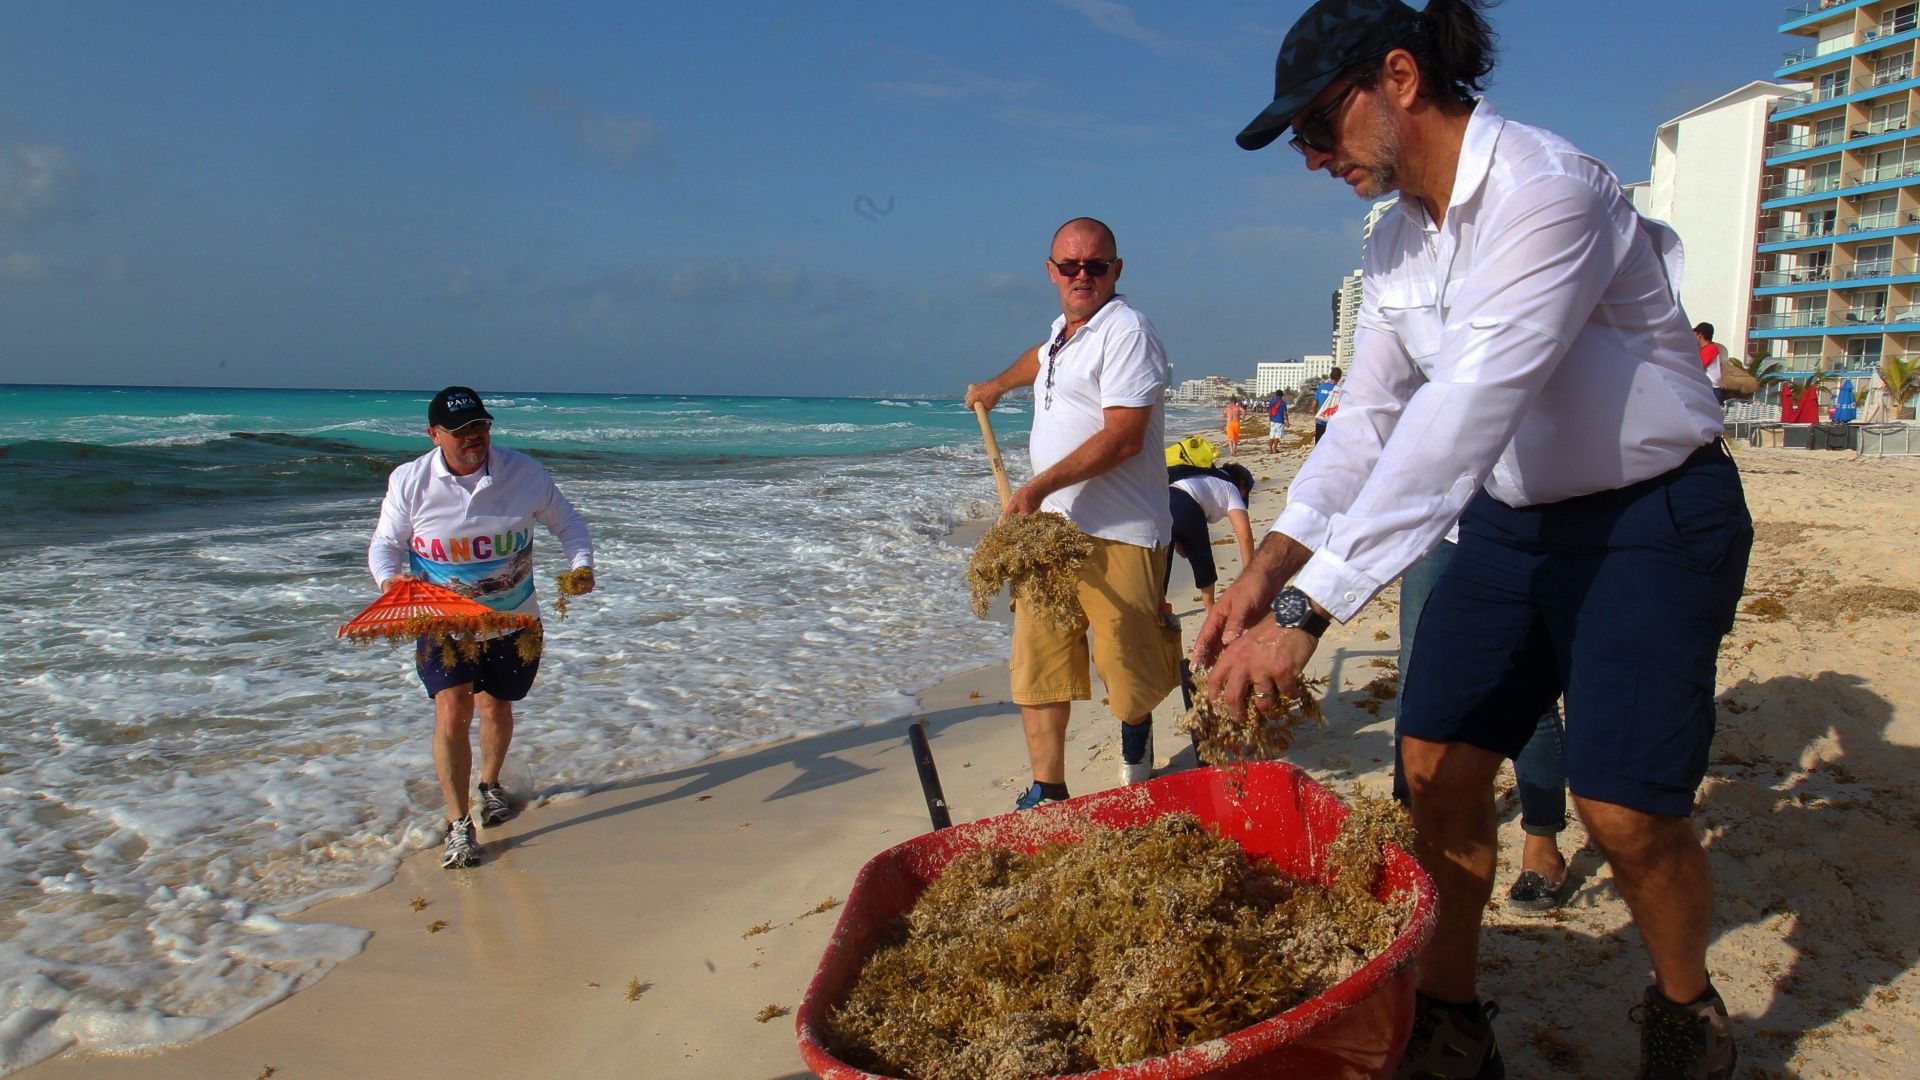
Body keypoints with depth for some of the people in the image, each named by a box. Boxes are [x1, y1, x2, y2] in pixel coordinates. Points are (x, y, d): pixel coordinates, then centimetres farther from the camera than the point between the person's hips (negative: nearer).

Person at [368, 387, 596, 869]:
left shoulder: (523, 471, -10)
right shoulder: (409, 481, -10)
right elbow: (385, 543, -2)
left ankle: (491, 784, 46)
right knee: (452, 709, -16)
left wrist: (581, 564, -17)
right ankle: (458, 823, -3)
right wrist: (389, 577, -24)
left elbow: (566, 522, 1)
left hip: (513, 619, 1)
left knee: (495, 706, 16)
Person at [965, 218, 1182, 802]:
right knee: (1037, 663, 4)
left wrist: (1040, 485, -22)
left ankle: (1136, 736, 33)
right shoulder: (1062, 330, 18)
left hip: (1118, 535, -8)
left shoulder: (1125, 331, -10)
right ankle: (1047, 792, 12)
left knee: (1129, 669, 1)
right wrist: (996, 385, 60)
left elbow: (1123, 438, -20)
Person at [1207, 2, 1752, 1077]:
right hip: (1513, 519, 7)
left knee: (1625, 807, -11)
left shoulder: (1545, 190, -26)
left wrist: (1307, 611, -39)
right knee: (1438, 763, 0)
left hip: (1653, 517, -7)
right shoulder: (1397, 240, 2)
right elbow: (1370, 415, 2)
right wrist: (1272, 562, -13)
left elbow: (1461, 421, -35)